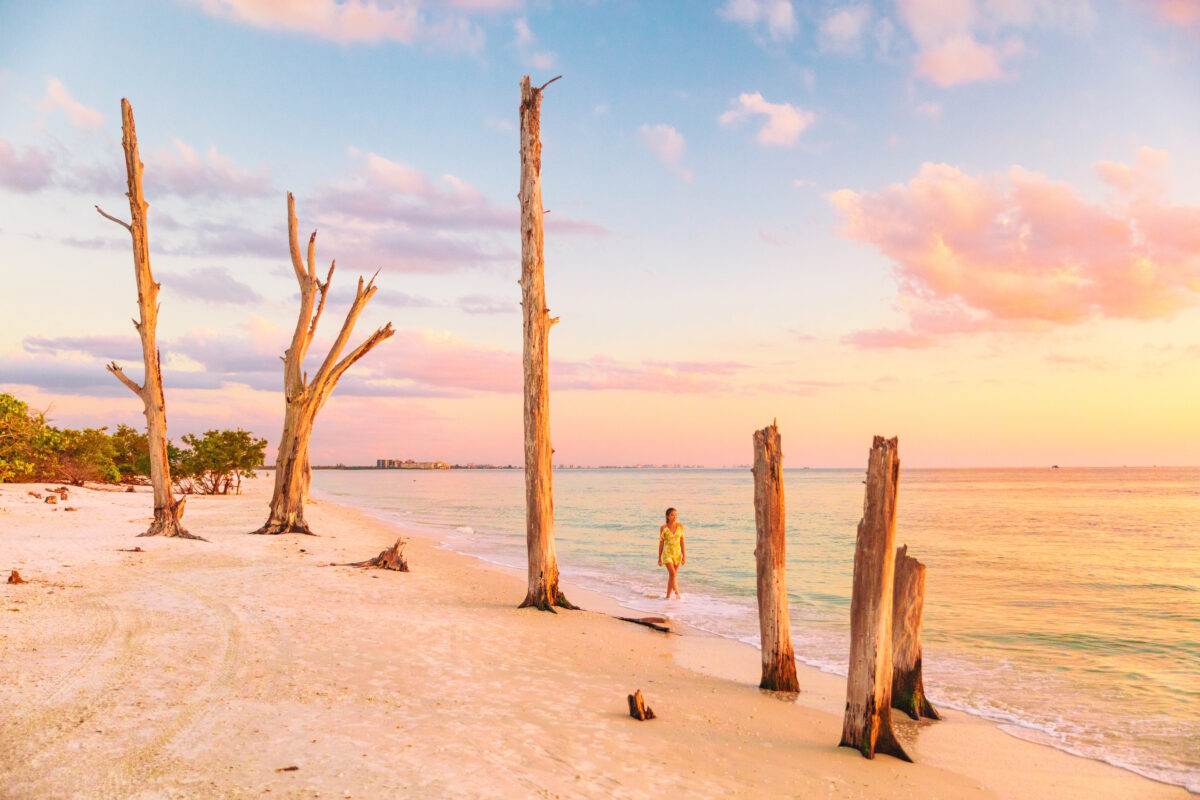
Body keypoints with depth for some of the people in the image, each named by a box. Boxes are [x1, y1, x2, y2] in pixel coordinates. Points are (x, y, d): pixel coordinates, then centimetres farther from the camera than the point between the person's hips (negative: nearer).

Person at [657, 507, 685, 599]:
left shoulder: (680, 527, 0)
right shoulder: (663, 528, -6)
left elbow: (682, 542, 2)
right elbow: (661, 543, 0)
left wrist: (684, 556, -2)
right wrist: (659, 558, 2)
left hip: (677, 553, 3)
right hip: (667, 553, -3)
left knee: (671, 575, 8)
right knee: (672, 573, -19)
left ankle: (668, 596, 17)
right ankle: (677, 592, -21)